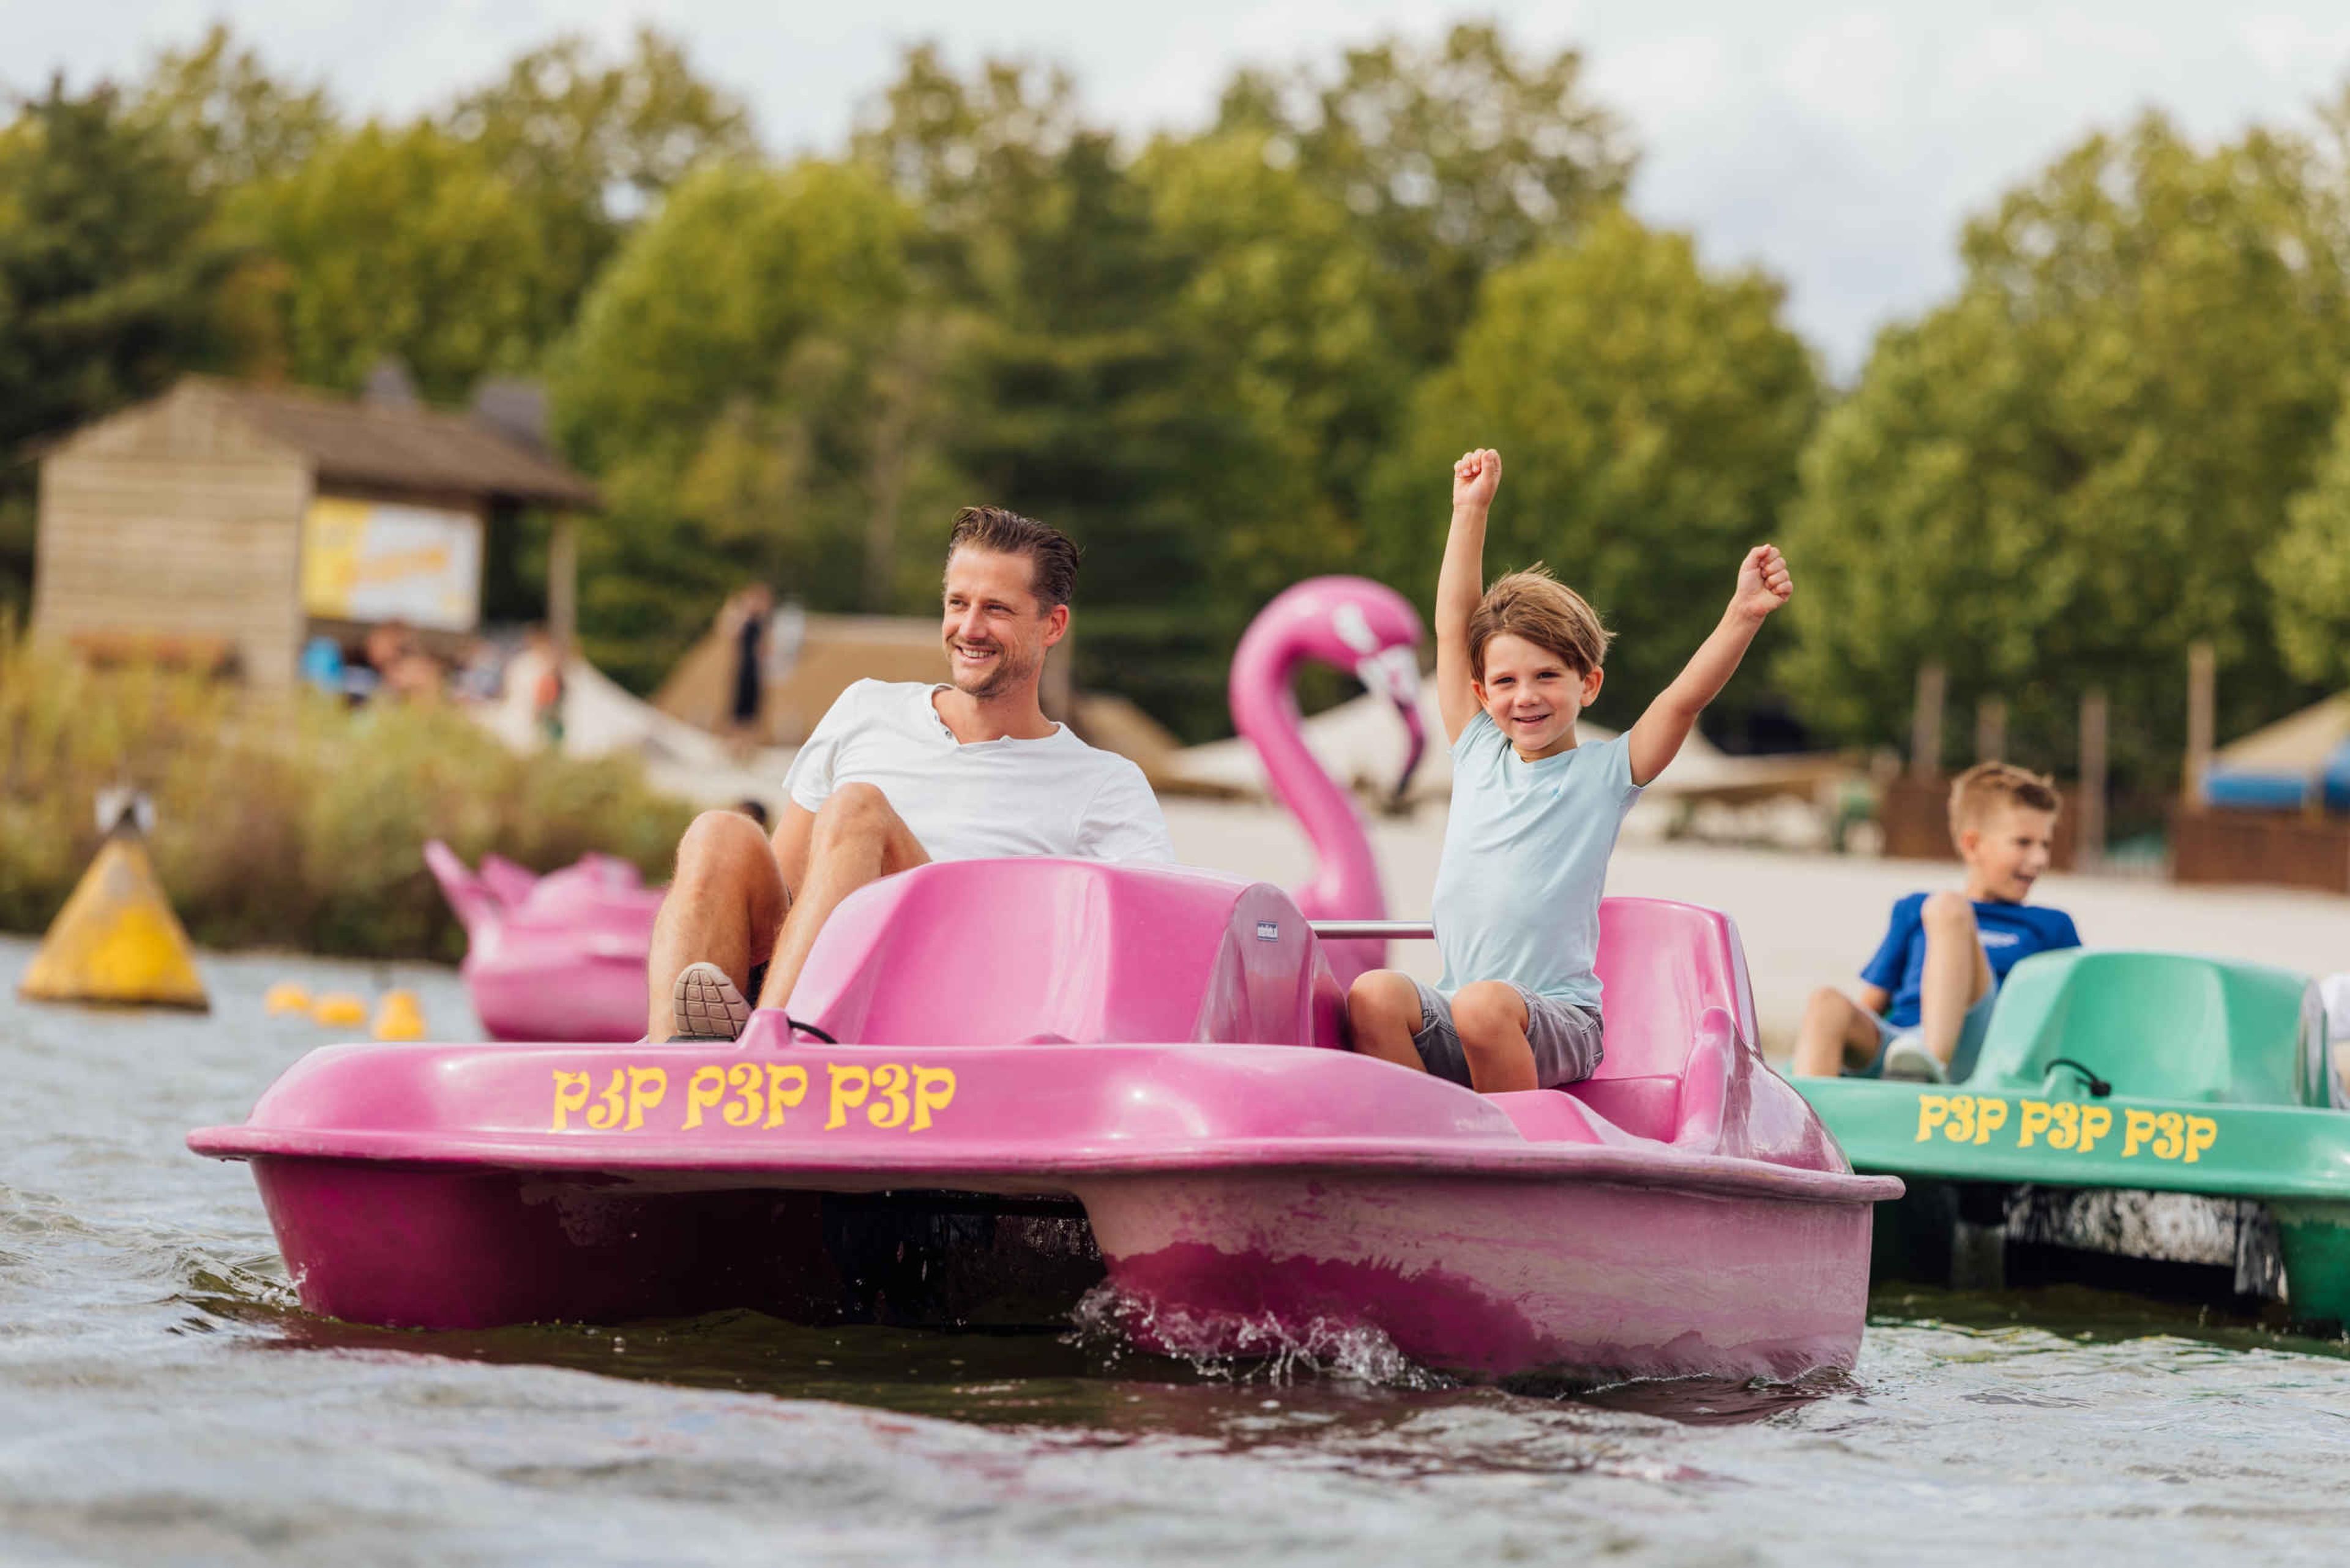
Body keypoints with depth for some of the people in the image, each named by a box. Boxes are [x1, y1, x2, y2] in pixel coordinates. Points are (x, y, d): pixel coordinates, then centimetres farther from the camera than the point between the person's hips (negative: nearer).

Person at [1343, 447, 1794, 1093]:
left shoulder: (1606, 772, 3)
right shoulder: (1478, 754, 14)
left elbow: (1685, 698, -10)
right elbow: (1452, 626, 16)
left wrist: (1743, 617, -26)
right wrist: (1470, 511, 16)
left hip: (1558, 1021, -4)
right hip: (1456, 1014, 4)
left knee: (1485, 1006, -36)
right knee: (1373, 996, -26)